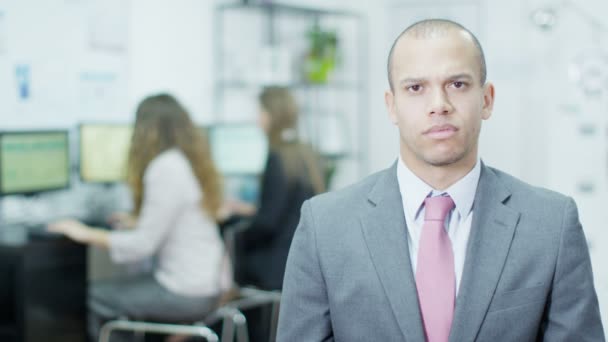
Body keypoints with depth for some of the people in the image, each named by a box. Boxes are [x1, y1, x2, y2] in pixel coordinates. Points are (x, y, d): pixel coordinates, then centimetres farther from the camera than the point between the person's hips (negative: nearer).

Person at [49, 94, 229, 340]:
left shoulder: (165, 168, -17)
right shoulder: (190, 161, 9)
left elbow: (143, 245, -18)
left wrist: (87, 234, -7)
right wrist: (137, 222, 31)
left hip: (187, 293, -9)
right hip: (207, 282, 9)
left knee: (96, 296, 2)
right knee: (113, 290, 18)